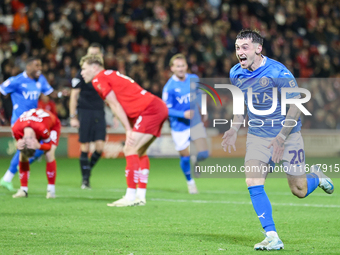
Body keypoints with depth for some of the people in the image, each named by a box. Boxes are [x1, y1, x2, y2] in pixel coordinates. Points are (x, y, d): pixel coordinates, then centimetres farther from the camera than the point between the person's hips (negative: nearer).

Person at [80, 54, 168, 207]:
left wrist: (129, 130, -11)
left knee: (130, 150, -11)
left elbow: (115, 105, -9)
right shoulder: (111, 75, 25)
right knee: (139, 152, 17)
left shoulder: (99, 79, -2)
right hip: (160, 108, 10)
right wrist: (131, 130, 9)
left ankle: (131, 197, -12)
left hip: (150, 109, -10)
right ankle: (141, 197, 16)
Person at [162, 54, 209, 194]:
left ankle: (195, 160, 28)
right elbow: (166, 110, -15)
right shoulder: (169, 87, -17)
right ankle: (190, 182, 29)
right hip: (179, 127, -3)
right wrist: (183, 114, -27)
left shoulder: (194, 79, -1)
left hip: (195, 122, 3)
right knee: (185, 156, 2)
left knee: (203, 153, -10)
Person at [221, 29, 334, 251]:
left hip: (287, 135, -4)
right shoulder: (236, 74, -1)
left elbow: (296, 105, -16)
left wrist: (281, 137, -21)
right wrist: (234, 129, 4)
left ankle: (316, 176, 37)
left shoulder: (278, 72, -19)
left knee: (300, 191, 1)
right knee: (253, 183, -16)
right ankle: (272, 237, -9)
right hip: (257, 135, 4)